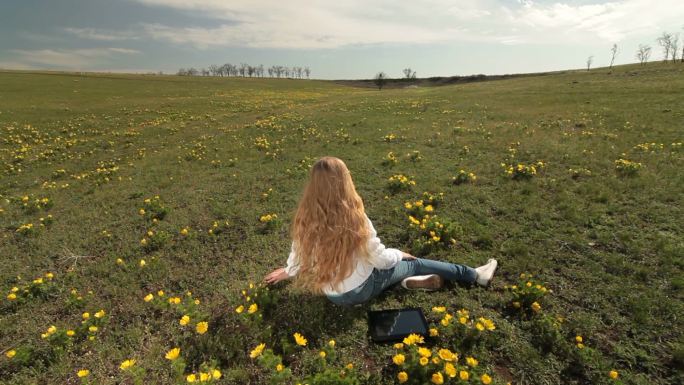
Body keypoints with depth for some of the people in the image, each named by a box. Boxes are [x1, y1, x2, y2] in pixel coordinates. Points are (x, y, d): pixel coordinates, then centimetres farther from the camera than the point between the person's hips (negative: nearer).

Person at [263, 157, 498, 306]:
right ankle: (476, 276, 29)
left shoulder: (305, 220, -15)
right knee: (414, 263, 15)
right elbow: (382, 260, -17)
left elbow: (298, 253, 2)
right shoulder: (355, 219, -28)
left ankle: (407, 281, 8)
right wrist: (398, 254, 5)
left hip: (330, 293, 5)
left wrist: (288, 271, 24)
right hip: (360, 290, -4)